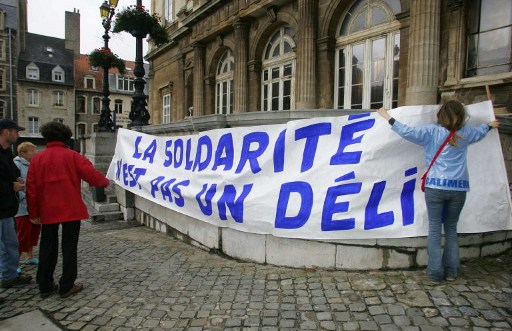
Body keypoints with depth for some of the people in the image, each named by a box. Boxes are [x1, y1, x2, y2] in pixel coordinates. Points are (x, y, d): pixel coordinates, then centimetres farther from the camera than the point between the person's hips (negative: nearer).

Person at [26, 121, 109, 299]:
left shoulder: (37, 158, 2)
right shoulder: (72, 156, -7)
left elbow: (31, 188, 3)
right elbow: (92, 174, -11)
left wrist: (34, 213, 9)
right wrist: (104, 181, 11)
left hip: (48, 211, 3)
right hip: (71, 210, -3)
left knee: (47, 248, 15)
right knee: (69, 247, 6)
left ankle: (45, 286, 23)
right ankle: (66, 287, 11)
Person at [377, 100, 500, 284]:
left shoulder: (431, 131, -5)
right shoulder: (465, 133, 9)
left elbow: (408, 132, -12)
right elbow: (480, 131, 30)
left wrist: (388, 117, -2)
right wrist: (490, 125, 53)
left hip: (435, 186, -3)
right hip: (458, 188, 3)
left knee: (434, 228, 3)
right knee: (451, 228, 16)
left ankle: (435, 273, 3)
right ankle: (451, 271, 20)